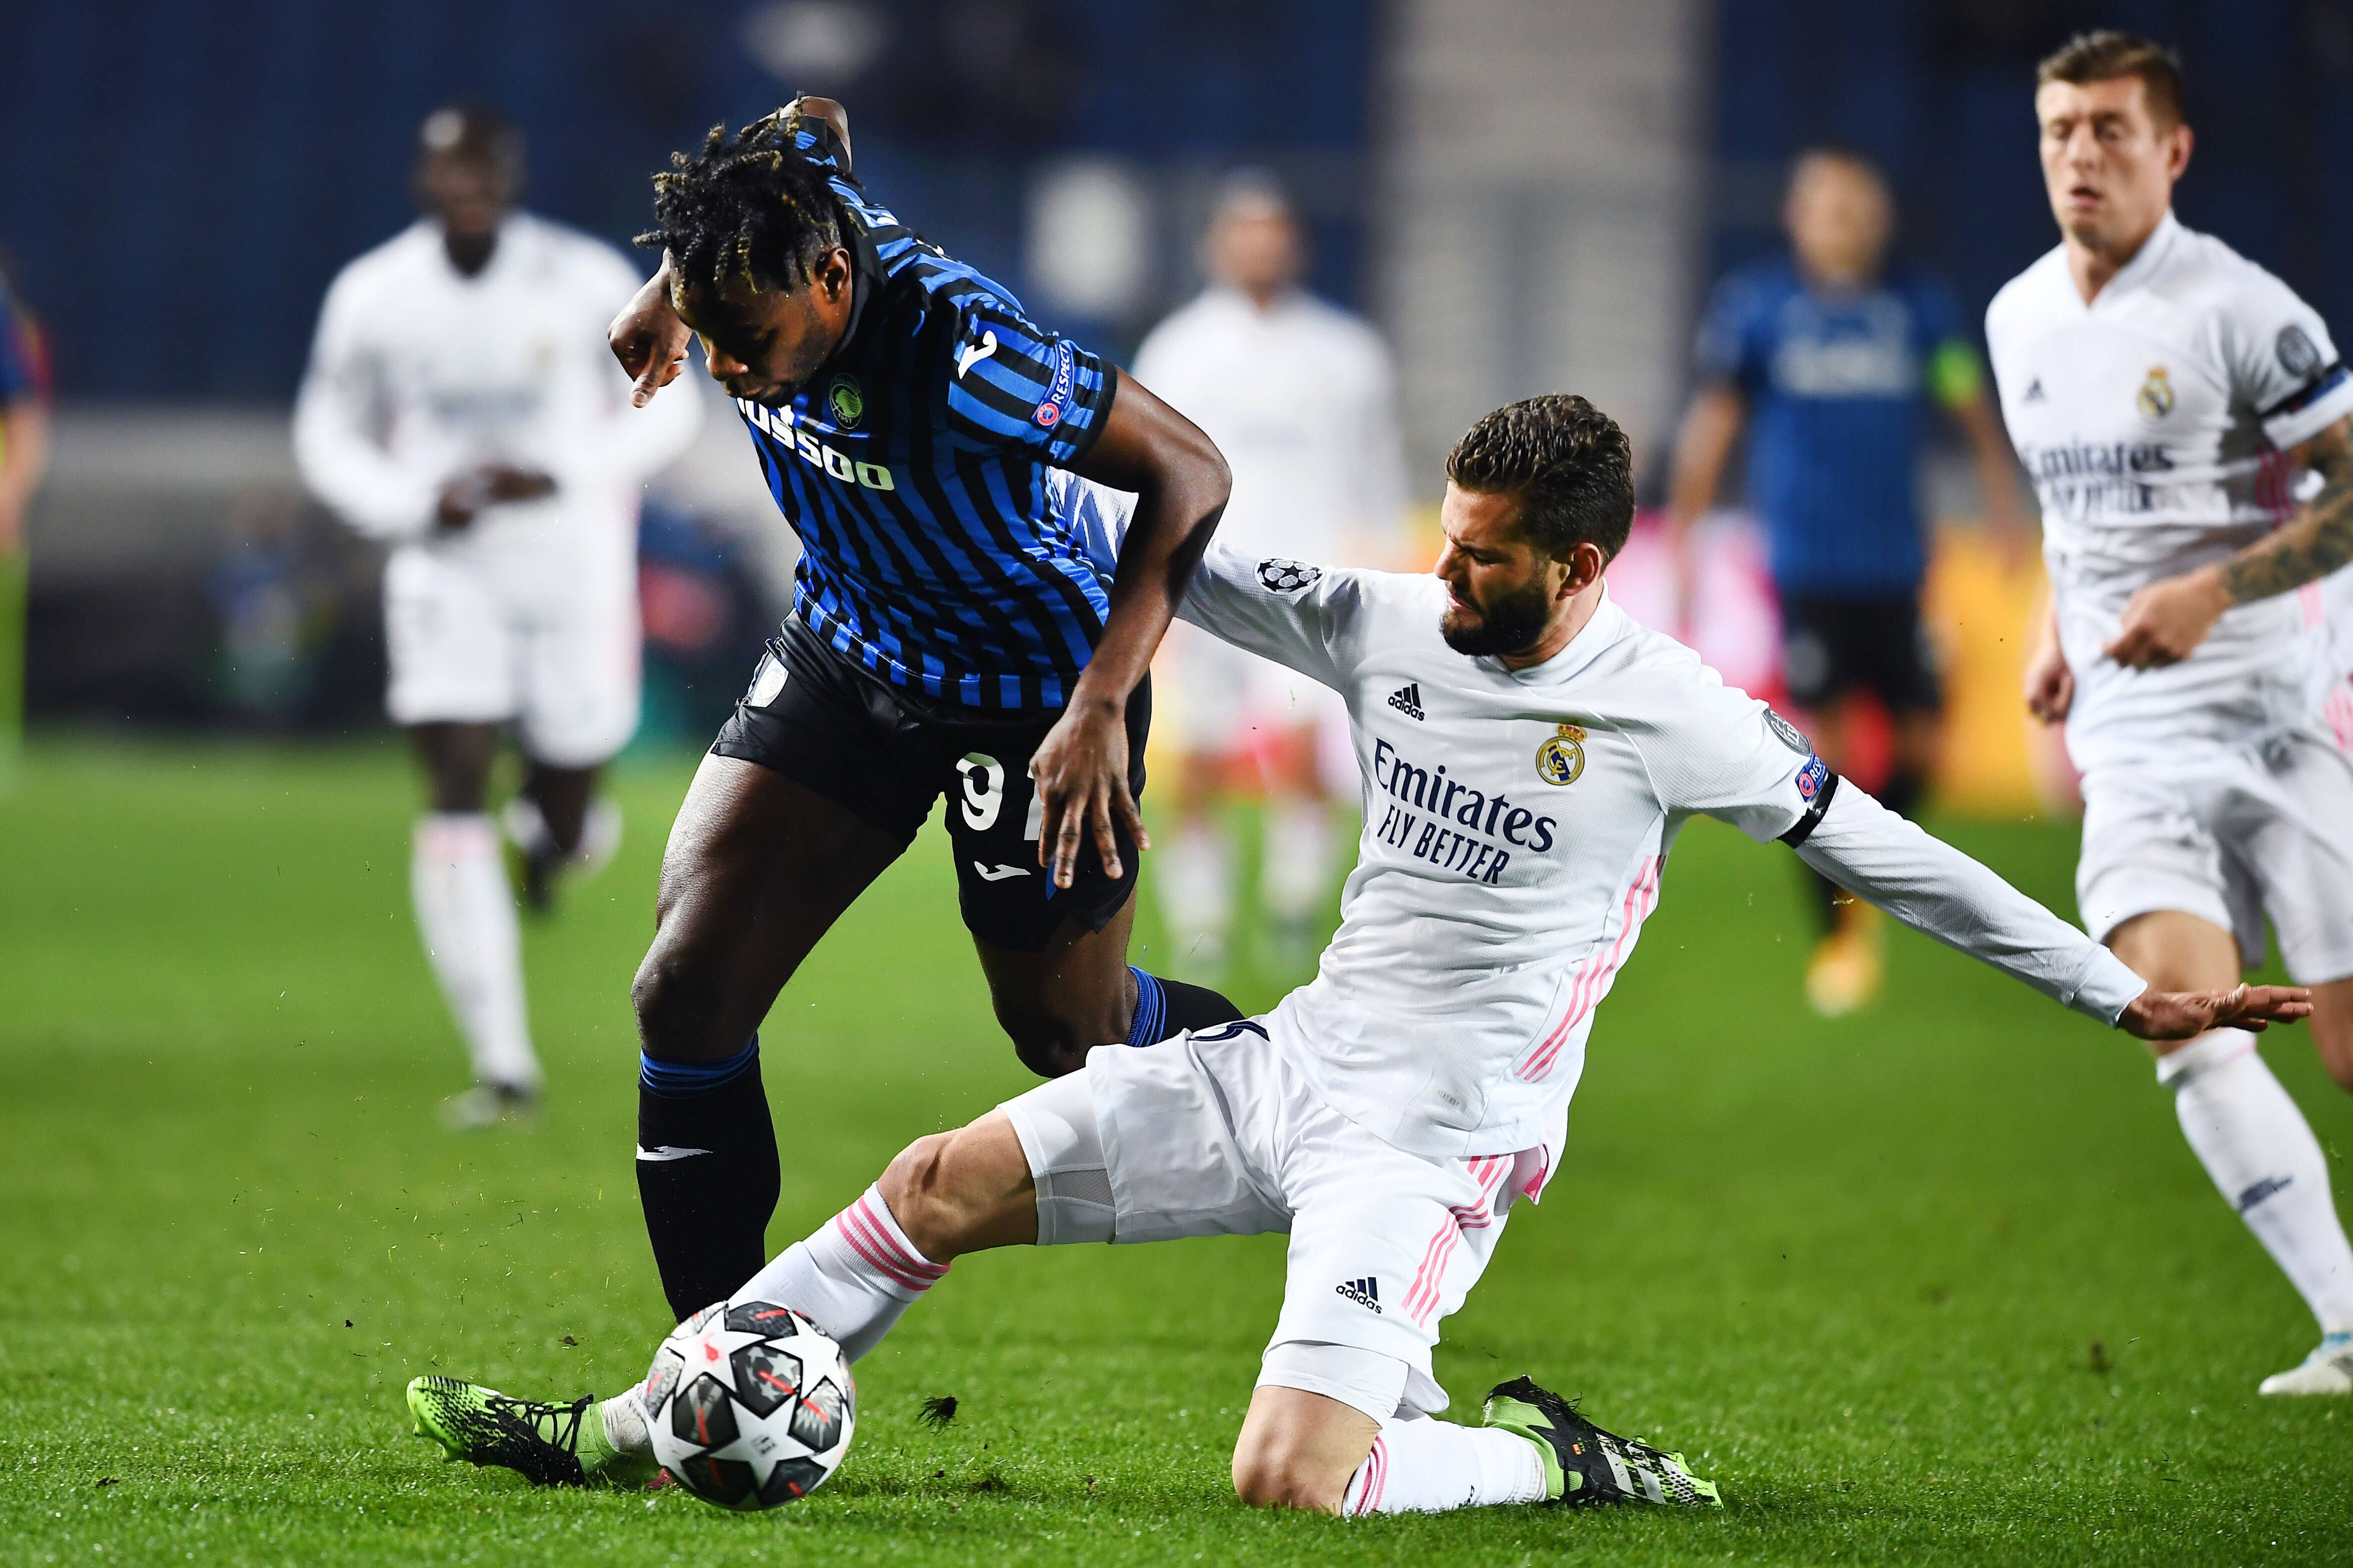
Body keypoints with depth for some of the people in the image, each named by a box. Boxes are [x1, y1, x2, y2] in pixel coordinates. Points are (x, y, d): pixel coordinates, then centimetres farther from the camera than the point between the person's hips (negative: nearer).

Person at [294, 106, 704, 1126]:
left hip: (572, 572, 0)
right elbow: (328, 437, 6)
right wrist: (416, 502, -13)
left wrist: (560, 477, -17)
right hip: (447, 575, 1)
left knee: (566, 827, 5)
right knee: (455, 794, -15)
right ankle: (503, 1067, -14)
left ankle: (556, 829, 48)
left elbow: (664, 410, -1)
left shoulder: (588, 285, -10)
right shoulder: (373, 296, -5)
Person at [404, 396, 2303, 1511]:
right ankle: (629, 1428, 9)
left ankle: (1543, 1459, 1)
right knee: (942, 1185, 2)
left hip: (1438, 1137, -6)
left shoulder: (1672, 718, -12)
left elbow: (1885, 852, -5)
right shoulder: (1391, 625, 2)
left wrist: (2125, 991, -2)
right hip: (1293, 1056, 6)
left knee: (1290, 1483, -26)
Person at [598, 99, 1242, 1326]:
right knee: (686, 989, -6)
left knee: (1068, 1035, 11)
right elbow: (815, 119, 7)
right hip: (845, 653, 6)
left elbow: (1190, 472, -29)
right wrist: (668, 293, 12)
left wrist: (1100, 704, -35)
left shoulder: (960, 352, -37)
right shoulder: (780, 211, -19)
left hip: (1031, 692, -6)